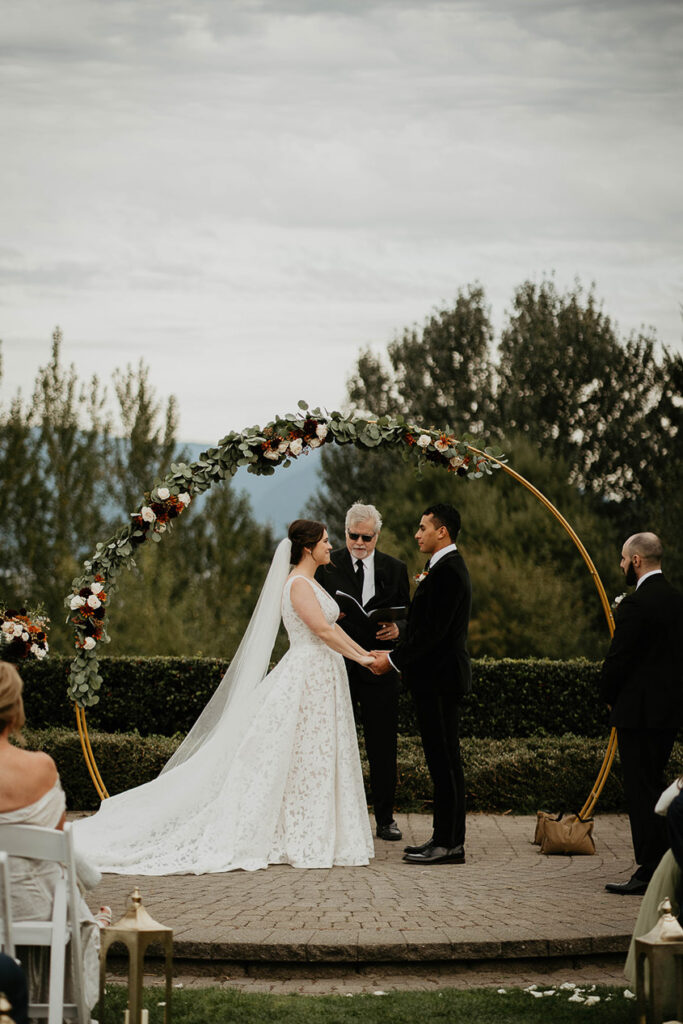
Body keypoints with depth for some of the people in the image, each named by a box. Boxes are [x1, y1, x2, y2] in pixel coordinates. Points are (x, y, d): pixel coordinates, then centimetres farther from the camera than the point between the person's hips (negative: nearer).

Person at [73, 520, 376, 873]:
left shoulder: (310, 583, 17)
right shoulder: (298, 584, -13)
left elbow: (331, 626, 19)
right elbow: (322, 629, -19)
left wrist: (364, 652, 13)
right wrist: (358, 658, -14)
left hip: (322, 676, 10)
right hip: (306, 674, -10)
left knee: (315, 760, 9)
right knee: (294, 757, -5)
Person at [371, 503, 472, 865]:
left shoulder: (447, 571, -17)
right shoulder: (446, 567, 17)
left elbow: (433, 630, -21)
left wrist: (395, 659, -15)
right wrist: (398, 655, 12)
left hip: (440, 679, -11)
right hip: (436, 677, 11)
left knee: (444, 760, -7)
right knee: (442, 760, 12)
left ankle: (449, 844, -4)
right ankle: (447, 838, 16)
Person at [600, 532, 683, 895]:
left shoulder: (636, 604, -17)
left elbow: (618, 658, -17)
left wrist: (609, 697, 1)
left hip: (639, 711, -9)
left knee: (640, 790, -4)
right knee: (652, 786, 17)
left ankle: (649, 872, -3)